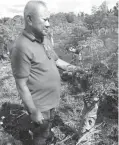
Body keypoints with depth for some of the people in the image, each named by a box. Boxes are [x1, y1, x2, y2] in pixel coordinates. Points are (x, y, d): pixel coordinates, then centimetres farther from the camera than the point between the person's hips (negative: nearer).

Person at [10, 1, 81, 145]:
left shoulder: (45, 39, 0)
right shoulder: (22, 47, -26)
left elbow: (56, 60, 13)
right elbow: (21, 85, -22)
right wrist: (34, 111, -18)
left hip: (51, 100, 7)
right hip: (40, 105, -7)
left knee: (46, 129, 28)